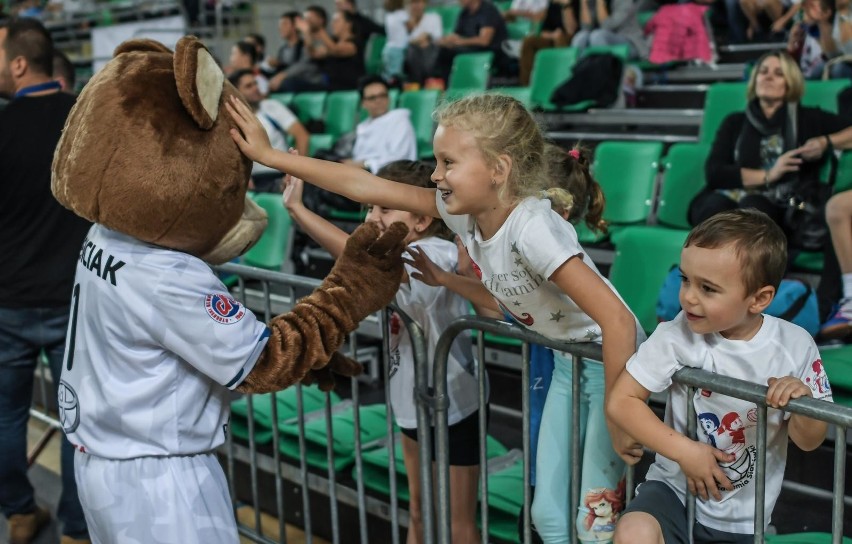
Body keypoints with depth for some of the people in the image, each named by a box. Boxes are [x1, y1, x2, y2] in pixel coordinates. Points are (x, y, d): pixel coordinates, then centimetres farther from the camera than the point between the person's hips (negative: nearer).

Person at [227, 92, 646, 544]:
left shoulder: (532, 229, -33)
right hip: (566, 362, 7)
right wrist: (269, 156, -8)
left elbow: (616, 319, -37)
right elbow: (365, 187, -8)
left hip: (613, 361, -7)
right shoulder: (464, 212, -10)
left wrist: (619, 422, -30)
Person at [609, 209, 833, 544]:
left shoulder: (794, 346, -12)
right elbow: (620, 402, -13)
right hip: (676, 488, -1)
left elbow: (809, 442, -3)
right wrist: (684, 451, -20)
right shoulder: (677, 335, -17)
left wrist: (802, 399, -25)